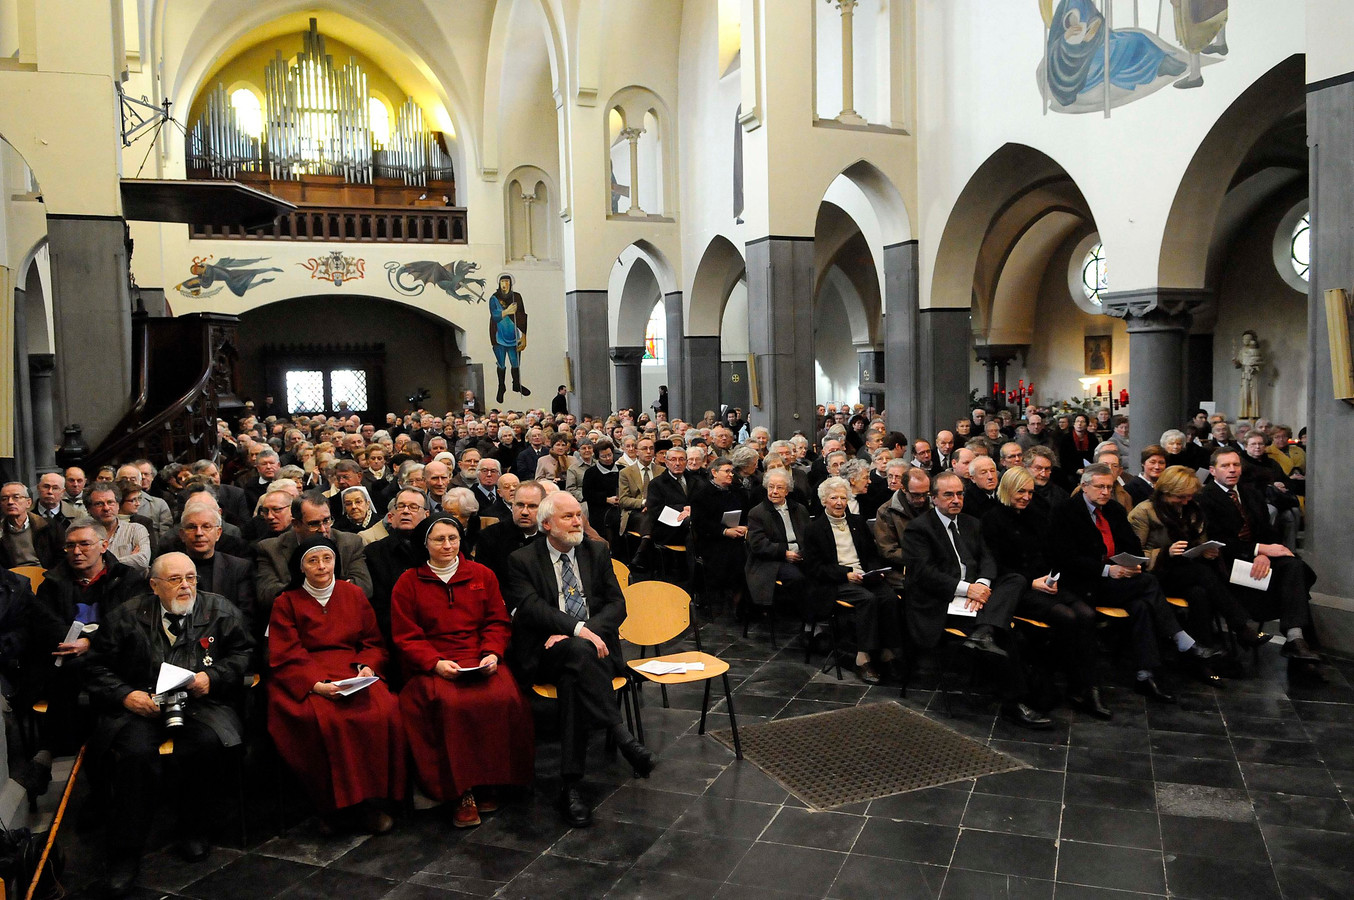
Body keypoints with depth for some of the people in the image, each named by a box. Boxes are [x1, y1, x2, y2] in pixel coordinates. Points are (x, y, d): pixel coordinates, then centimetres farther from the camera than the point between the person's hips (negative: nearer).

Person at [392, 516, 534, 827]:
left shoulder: (482, 576, 15)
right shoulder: (408, 583, 9)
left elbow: (498, 622, 13)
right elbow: (406, 638, 4)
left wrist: (492, 654, -7)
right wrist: (436, 663, -14)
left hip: (482, 663, 2)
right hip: (433, 666, -1)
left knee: (504, 698, -30)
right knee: (450, 704, -34)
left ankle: (488, 782, -15)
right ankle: (462, 792, -24)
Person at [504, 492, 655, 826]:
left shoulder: (597, 552, 14)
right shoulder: (522, 560, 5)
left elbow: (617, 605, 4)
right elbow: (532, 608, -11)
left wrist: (579, 632, -13)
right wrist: (577, 629, -26)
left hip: (594, 647, 2)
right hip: (546, 656, -2)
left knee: (573, 677, -32)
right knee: (578, 652, -36)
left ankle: (571, 784, -30)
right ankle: (622, 737, -36)